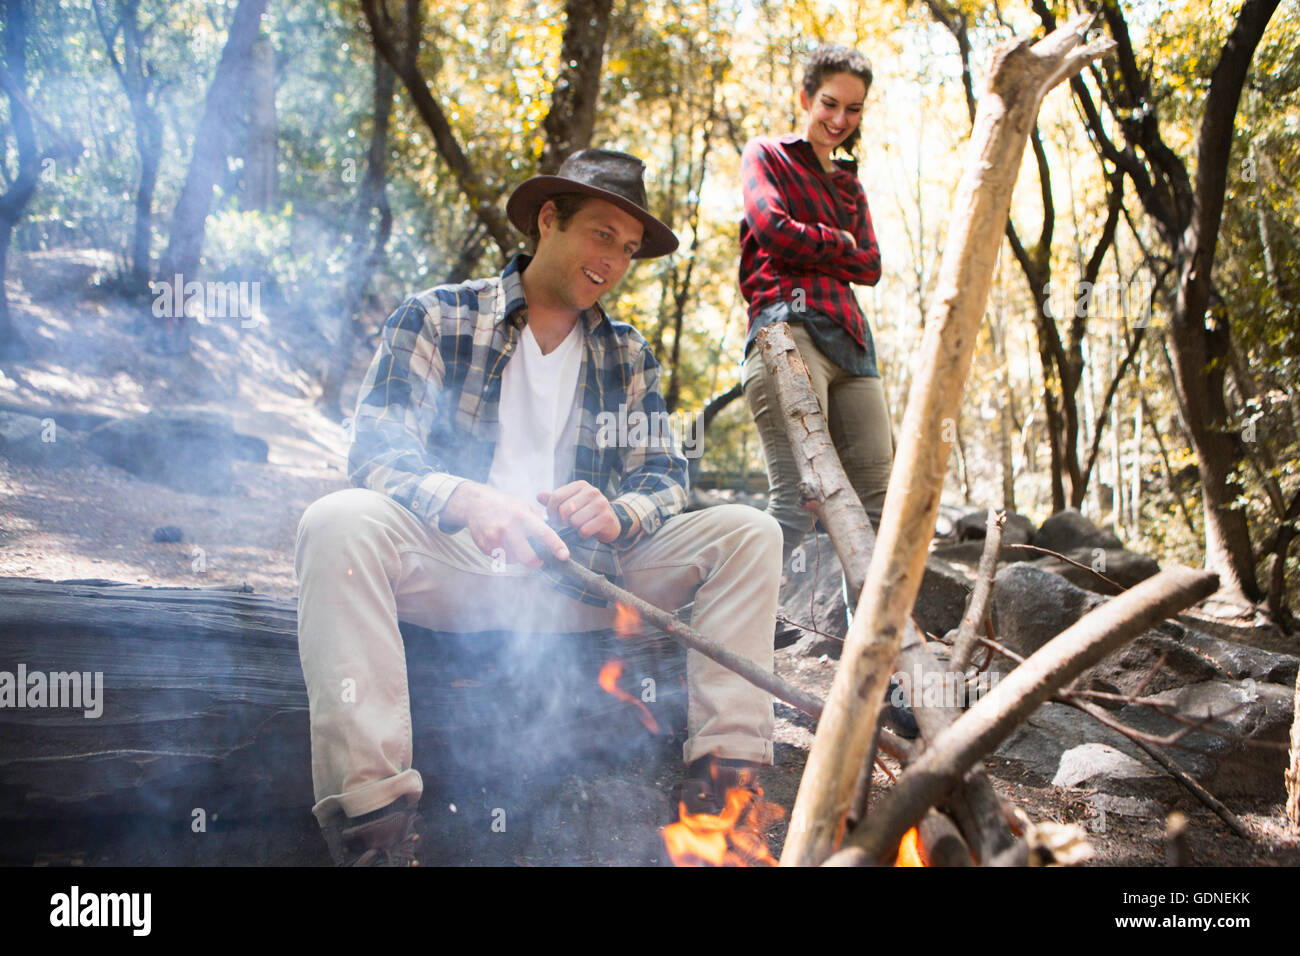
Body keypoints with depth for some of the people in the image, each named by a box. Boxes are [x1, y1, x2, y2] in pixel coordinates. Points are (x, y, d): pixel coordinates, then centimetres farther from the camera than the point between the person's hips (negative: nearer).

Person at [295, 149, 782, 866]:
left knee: (749, 532, -11)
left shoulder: (629, 358, 16)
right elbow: (376, 451, -8)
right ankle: (373, 823, -36)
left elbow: (665, 477, 7)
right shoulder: (435, 318, 4)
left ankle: (725, 775, -19)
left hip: (579, 577, 3)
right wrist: (469, 500, -29)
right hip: (451, 565, -3)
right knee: (339, 522, -33)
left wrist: (617, 512, -20)